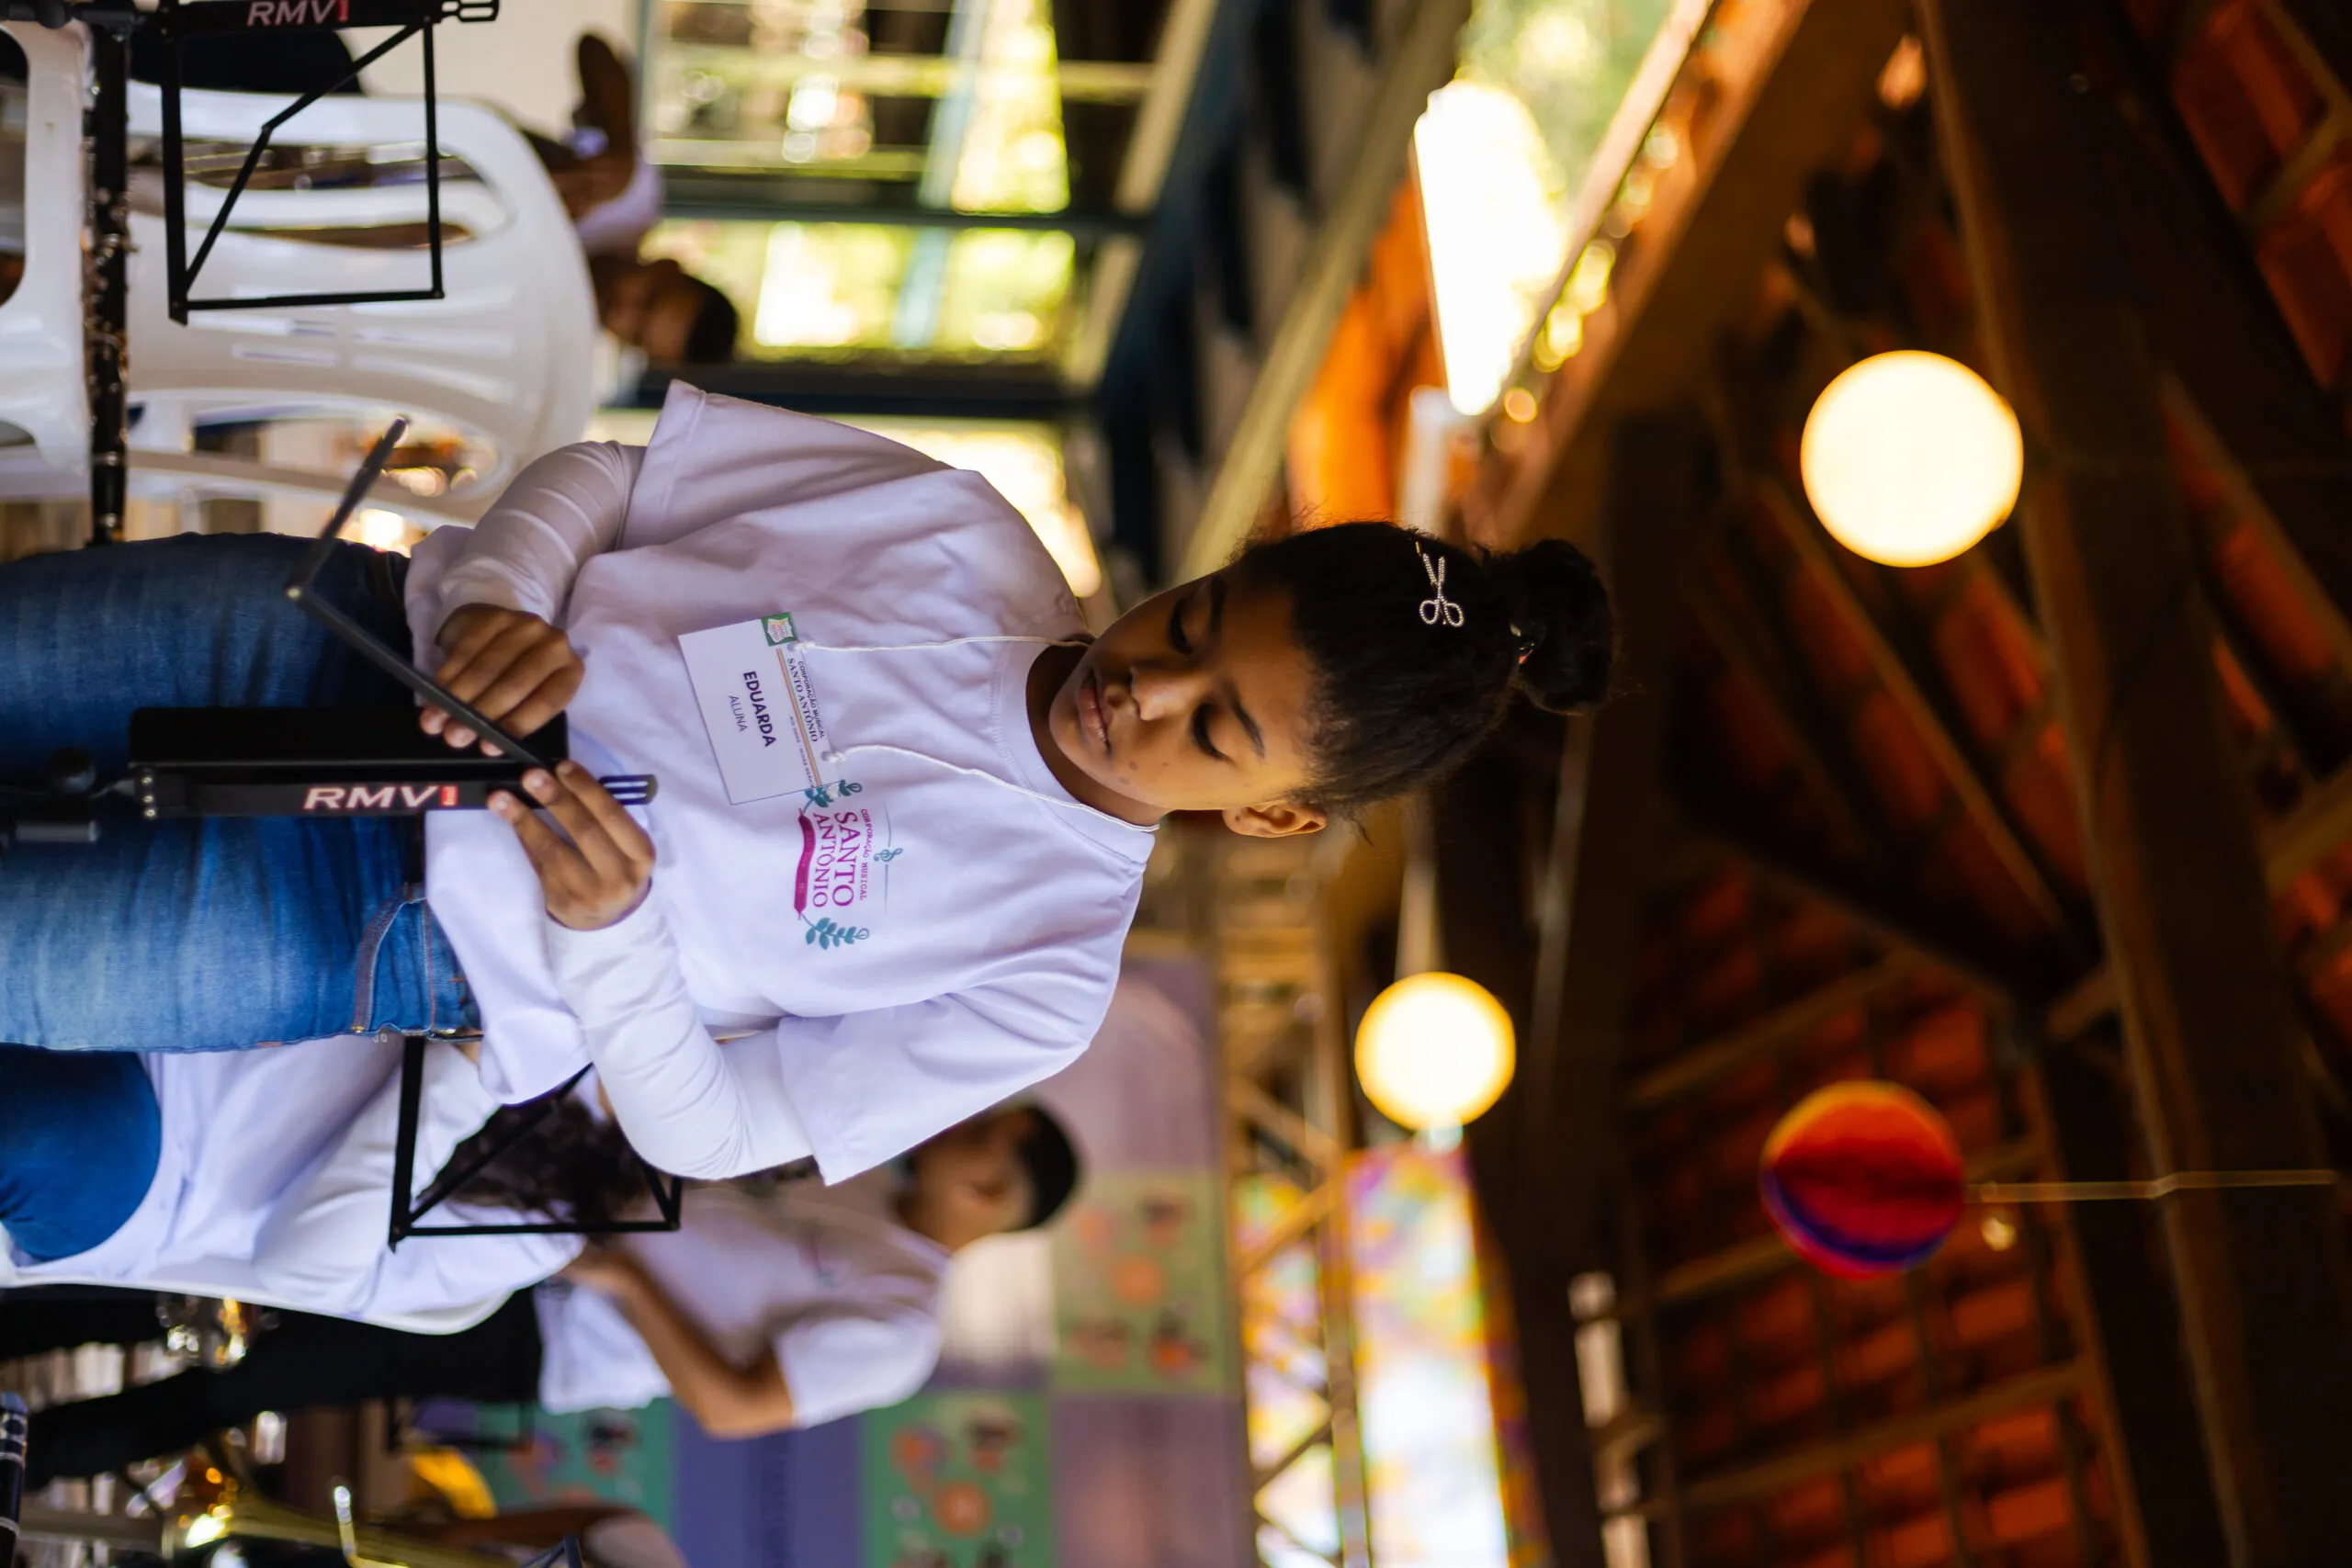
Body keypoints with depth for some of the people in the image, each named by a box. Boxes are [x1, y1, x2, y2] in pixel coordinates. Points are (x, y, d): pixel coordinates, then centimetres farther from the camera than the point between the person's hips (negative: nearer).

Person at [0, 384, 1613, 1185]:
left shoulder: (1044, 980, -14)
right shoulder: (965, 535, -9)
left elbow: (701, 1132, -11)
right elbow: (602, 474, -3)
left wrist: (606, 932, -29)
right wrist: (498, 596, -24)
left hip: (381, 935, -3)